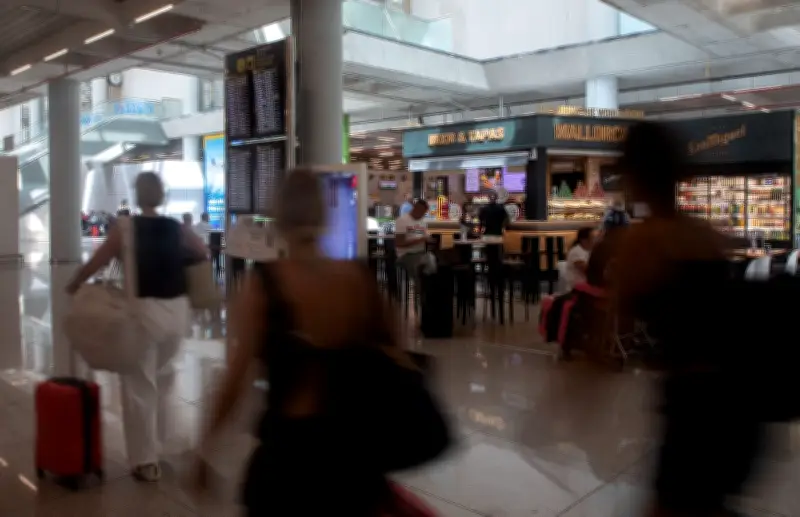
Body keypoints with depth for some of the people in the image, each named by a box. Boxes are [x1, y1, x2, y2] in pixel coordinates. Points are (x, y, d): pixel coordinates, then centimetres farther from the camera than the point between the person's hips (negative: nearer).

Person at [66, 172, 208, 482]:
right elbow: (202, 253, 20)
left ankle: (145, 460, 8)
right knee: (162, 375, 24)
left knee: (139, 385, 4)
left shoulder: (125, 229, -7)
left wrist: (73, 287, 15)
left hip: (144, 310, -4)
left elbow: (95, 264, -2)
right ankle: (158, 440, 37)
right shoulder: (176, 228, 4)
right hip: (177, 309, 5)